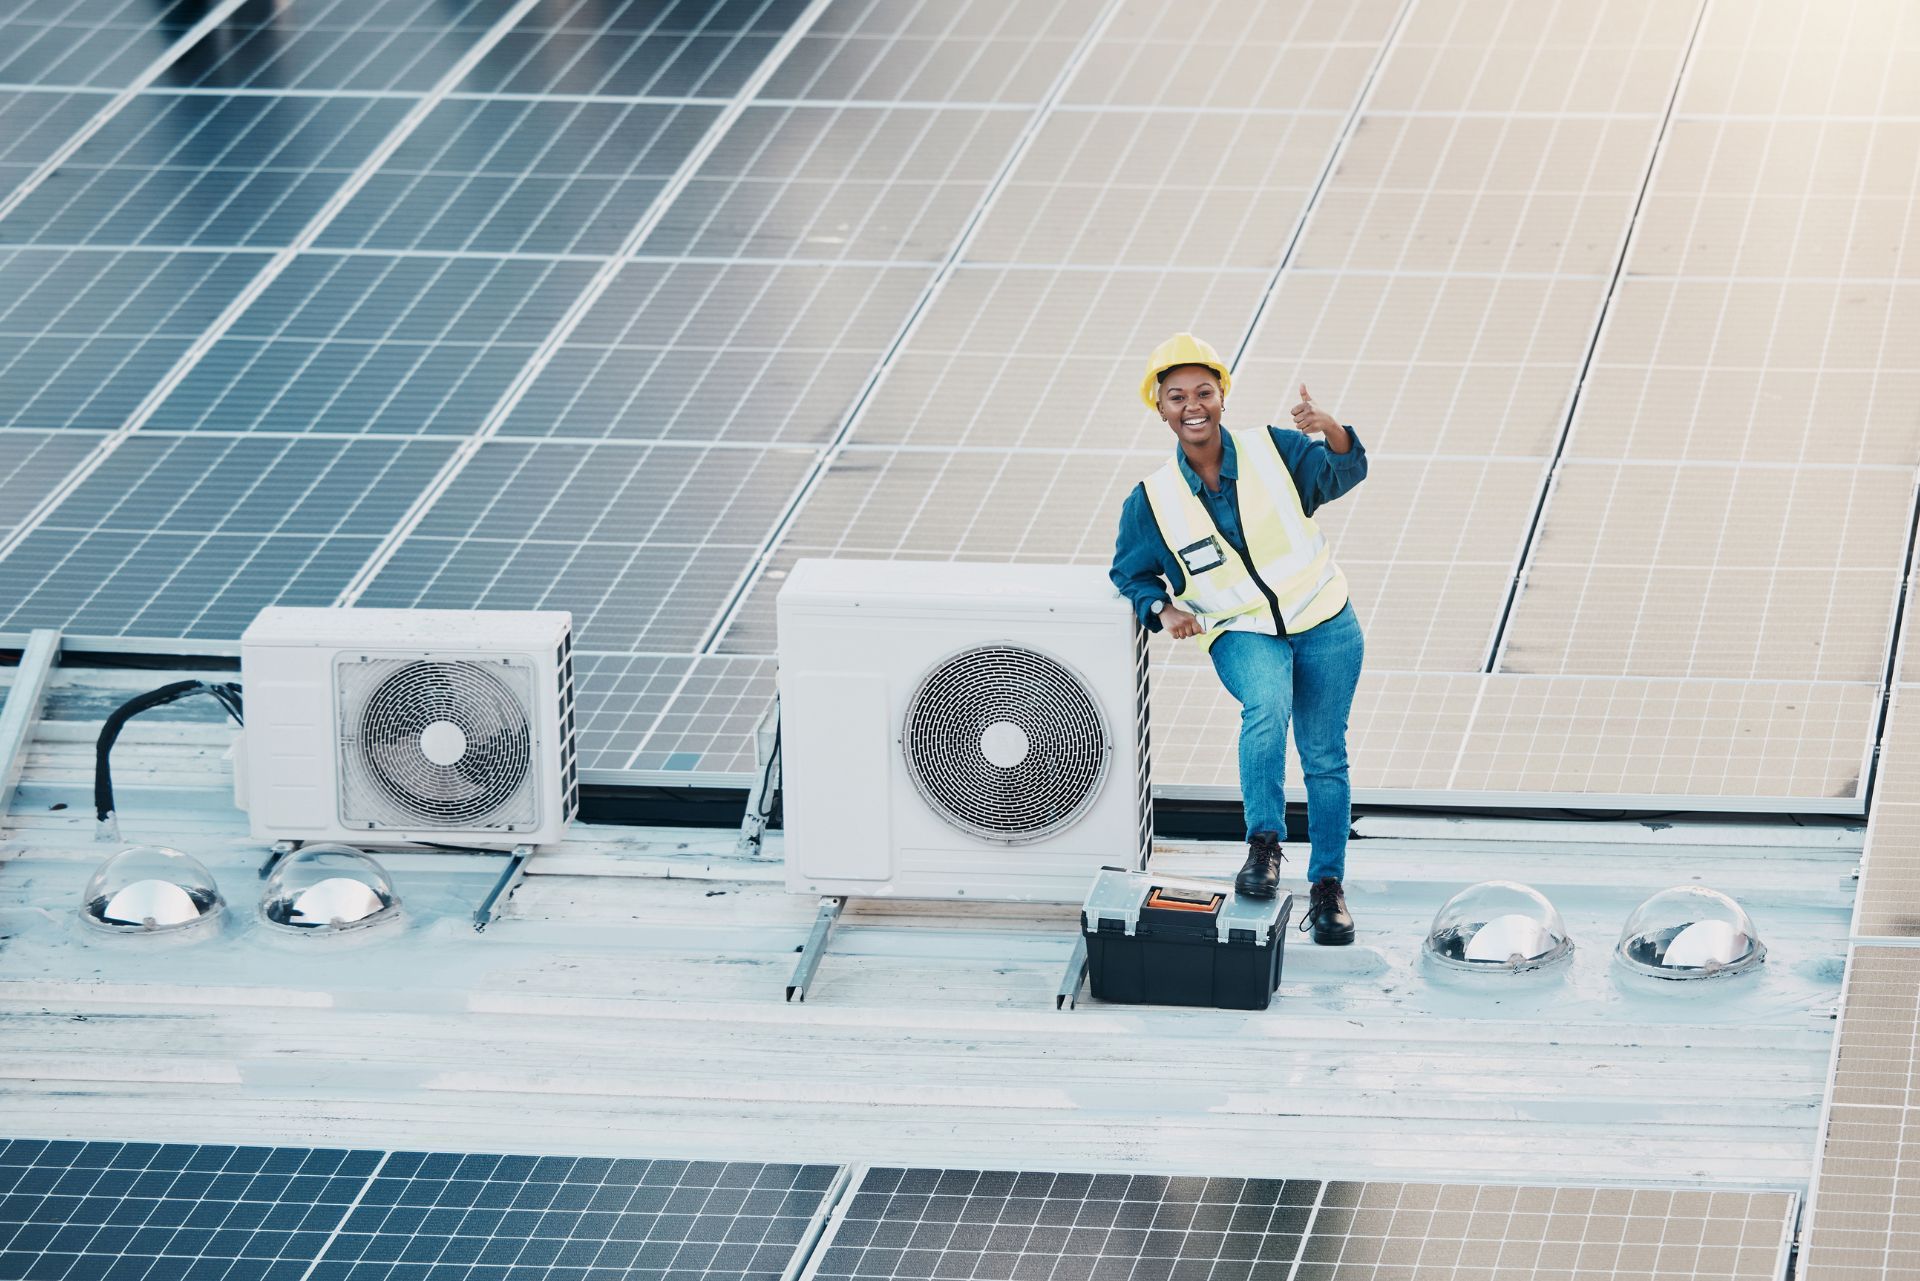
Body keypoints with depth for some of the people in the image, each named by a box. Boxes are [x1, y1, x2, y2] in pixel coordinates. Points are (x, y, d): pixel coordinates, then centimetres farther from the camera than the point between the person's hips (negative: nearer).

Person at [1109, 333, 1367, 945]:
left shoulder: (1273, 450, -7)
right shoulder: (1152, 500, -5)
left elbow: (1344, 473, -16)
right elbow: (1130, 573, 7)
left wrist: (1330, 432, -38)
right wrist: (1162, 608, -14)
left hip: (1324, 625, 1)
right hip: (1242, 635, -1)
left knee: (1325, 757, 4)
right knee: (1267, 706, -34)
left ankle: (1327, 886, 19)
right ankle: (1264, 843, -21)